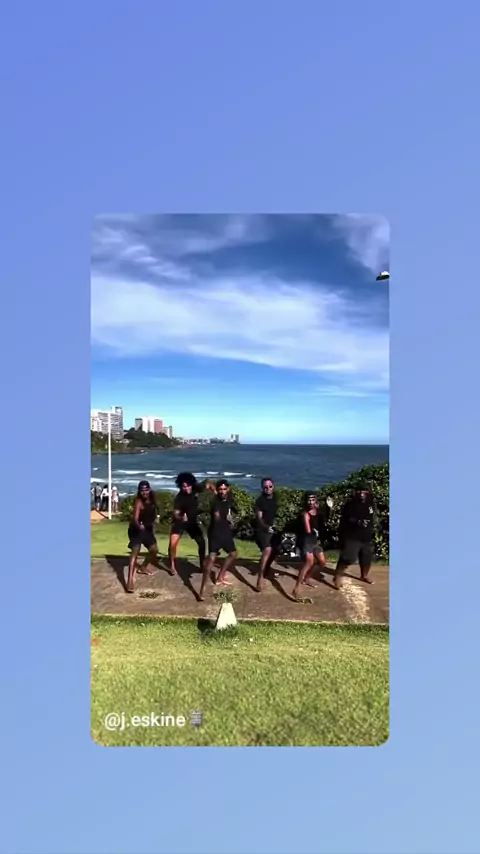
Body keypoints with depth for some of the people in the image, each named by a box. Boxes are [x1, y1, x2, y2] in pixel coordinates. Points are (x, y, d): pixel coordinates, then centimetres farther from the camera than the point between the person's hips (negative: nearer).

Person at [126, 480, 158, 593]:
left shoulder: (152, 500, -1)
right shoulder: (139, 501, -23)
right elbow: (135, 518, -35)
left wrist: (152, 522, 6)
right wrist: (139, 525, -53)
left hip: (148, 529, 8)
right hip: (136, 530, -8)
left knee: (154, 550, 17)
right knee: (135, 553, -20)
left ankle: (143, 568, 41)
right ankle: (130, 580, -24)